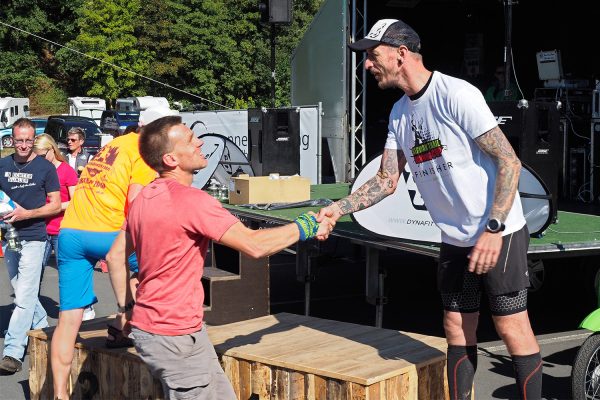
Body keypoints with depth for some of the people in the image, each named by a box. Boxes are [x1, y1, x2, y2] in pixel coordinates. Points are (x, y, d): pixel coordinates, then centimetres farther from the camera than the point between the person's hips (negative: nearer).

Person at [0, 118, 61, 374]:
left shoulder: (45, 168, -5)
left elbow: (56, 205, -4)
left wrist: (26, 214, -17)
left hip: (33, 238, -6)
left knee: (25, 296, -10)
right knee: (21, 292, 16)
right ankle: (41, 326, 36)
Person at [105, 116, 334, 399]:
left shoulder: (145, 198, 8)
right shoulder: (191, 200, -22)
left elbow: (115, 256, 15)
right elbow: (254, 245, -22)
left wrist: (127, 308, 20)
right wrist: (306, 227, -7)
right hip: (174, 336, -10)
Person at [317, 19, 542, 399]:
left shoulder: (456, 94, -17)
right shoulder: (400, 112, 8)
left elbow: (510, 161, -18)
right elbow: (387, 180, 12)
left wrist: (493, 229, -23)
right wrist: (338, 208, -1)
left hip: (499, 235, -7)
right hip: (455, 240, 7)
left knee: (513, 328, -3)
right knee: (457, 329, 9)